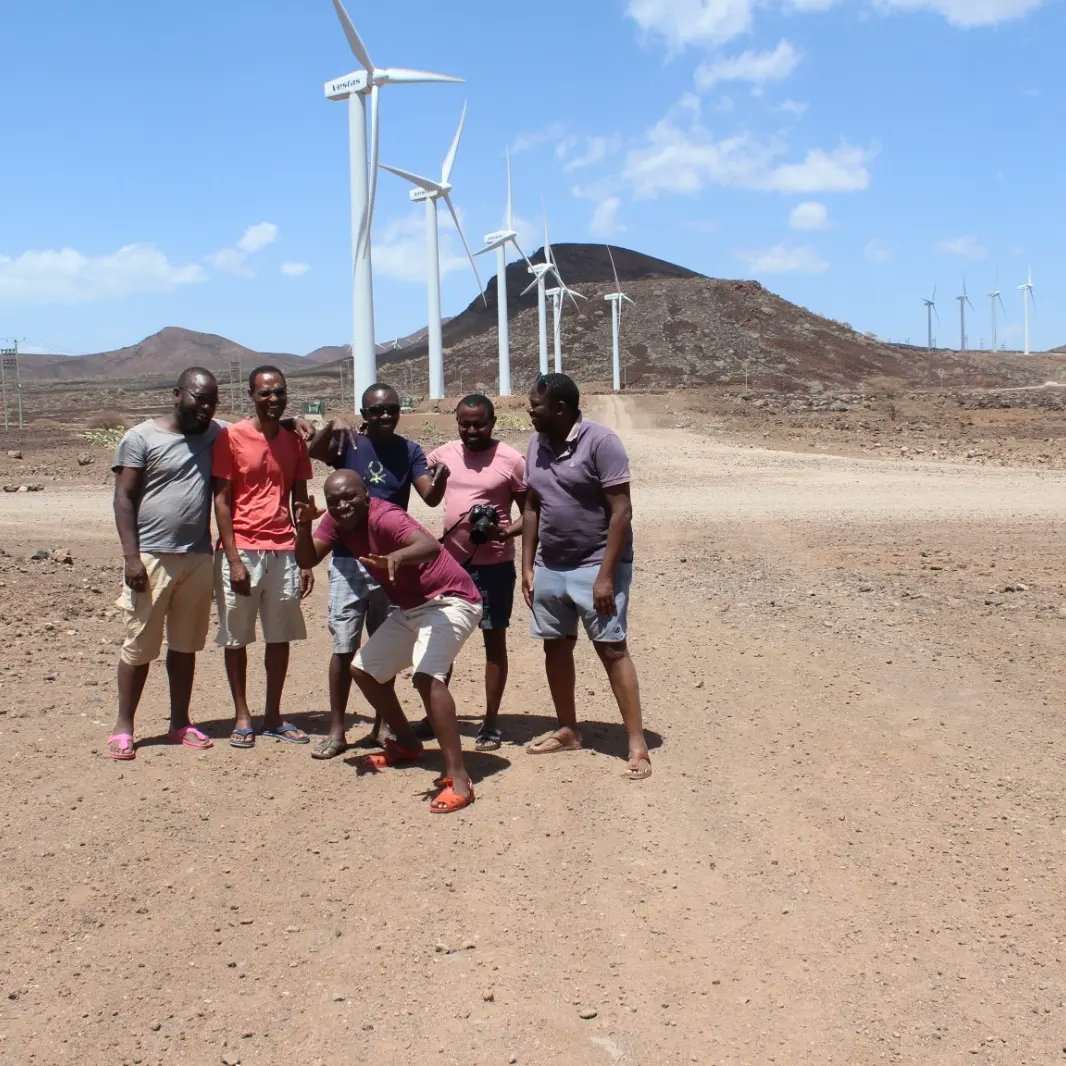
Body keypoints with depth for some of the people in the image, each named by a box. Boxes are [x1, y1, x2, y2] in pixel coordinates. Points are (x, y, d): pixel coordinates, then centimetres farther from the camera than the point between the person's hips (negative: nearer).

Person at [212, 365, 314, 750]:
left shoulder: (295, 442, 10)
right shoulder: (231, 437, -3)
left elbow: (300, 501, 13)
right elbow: (221, 501, -5)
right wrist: (233, 559, -11)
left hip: (284, 552, 4)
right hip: (241, 551, -4)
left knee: (281, 636, 6)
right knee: (236, 637, 3)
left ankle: (273, 717, 17)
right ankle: (242, 718, 13)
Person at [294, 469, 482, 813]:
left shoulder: (384, 517, -27)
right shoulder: (337, 521, -1)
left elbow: (431, 546, -45)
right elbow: (307, 560, -4)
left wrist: (398, 556, -66)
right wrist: (304, 526, -22)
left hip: (448, 601, -10)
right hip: (411, 608, 10)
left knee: (427, 675, -32)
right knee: (363, 669, 18)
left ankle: (458, 779, -32)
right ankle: (406, 743, 36)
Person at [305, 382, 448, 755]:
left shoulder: (408, 451, 0)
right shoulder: (348, 444, -4)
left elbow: (431, 497, -12)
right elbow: (314, 451, -24)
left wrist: (440, 478, -34)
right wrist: (332, 426, -43)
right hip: (349, 560, -2)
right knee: (344, 646, 1)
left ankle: (381, 726, 21)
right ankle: (336, 730, 7)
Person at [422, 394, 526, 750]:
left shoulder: (511, 460, -9)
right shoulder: (444, 454, 4)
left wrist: (505, 532, -23)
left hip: (494, 564, -4)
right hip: (451, 560, 4)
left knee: (494, 639, 4)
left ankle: (490, 723, 12)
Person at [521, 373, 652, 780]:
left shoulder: (600, 442, -15)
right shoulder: (537, 445, 6)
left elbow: (621, 511, -17)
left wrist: (606, 575, -21)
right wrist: (527, 567, 7)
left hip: (595, 565, -7)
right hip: (549, 567, 7)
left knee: (612, 649, -7)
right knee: (555, 646, 12)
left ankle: (637, 744, -3)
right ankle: (567, 731, 27)